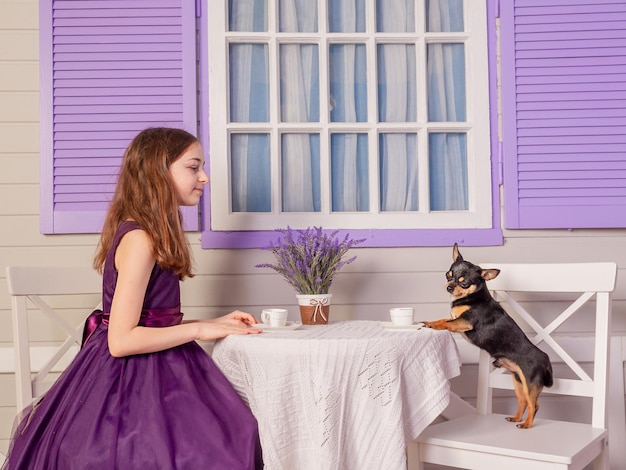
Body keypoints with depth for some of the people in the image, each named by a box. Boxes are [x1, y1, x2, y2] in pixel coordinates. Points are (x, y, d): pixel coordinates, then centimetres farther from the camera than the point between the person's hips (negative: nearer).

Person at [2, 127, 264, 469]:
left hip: (149, 374, 9)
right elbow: (122, 340, -21)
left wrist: (213, 323, 9)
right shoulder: (140, 239, -18)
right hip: (134, 380, -9)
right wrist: (199, 329, -15)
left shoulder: (151, 234, 12)